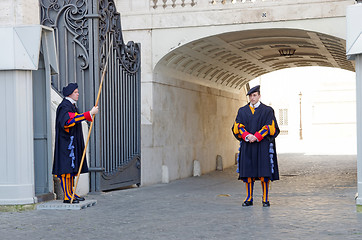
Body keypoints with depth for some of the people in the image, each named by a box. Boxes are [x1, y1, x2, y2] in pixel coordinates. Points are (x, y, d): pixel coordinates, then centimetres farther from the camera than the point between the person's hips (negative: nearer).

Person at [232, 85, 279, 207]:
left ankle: (265, 199, 2)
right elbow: (238, 126, 4)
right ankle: (249, 198, 8)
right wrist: (247, 136, -15)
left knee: (264, 173, -5)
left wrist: (256, 137, -15)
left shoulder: (267, 110, 4)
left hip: (263, 146, -3)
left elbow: (270, 127, -4)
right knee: (248, 173, 2)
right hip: (247, 146, 3)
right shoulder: (242, 111, 13)